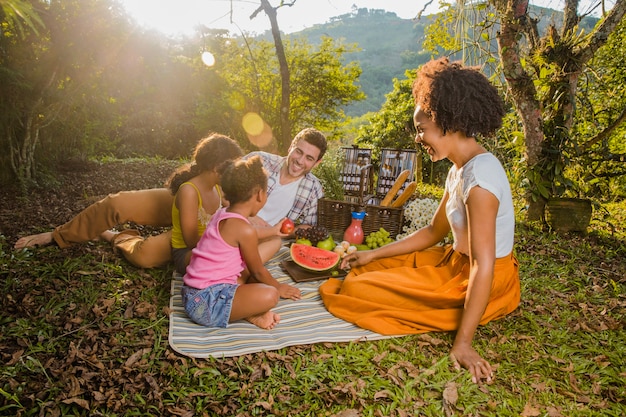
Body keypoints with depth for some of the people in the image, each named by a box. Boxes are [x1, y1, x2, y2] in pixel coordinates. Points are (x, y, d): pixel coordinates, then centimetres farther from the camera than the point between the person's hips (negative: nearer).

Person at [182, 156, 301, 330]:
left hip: (195, 294, 10)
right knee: (270, 295, -24)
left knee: (249, 273, 22)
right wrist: (278, 287, 16)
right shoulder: (244, 229, -18)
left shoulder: (221, 215, 8)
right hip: (207, 302, -10)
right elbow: (258, 271, -3)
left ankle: (249, 312, -1)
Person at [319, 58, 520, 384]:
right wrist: (372, 255, 7)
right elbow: (433, 232, 9)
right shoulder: (461, 168, 2)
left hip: (485, 284, -9)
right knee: (370, 269, 19)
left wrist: (463, 342, -29)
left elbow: (483, 266, -31)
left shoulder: (479, 177, -28)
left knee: (357, 289, -9)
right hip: (457, 263, 9)